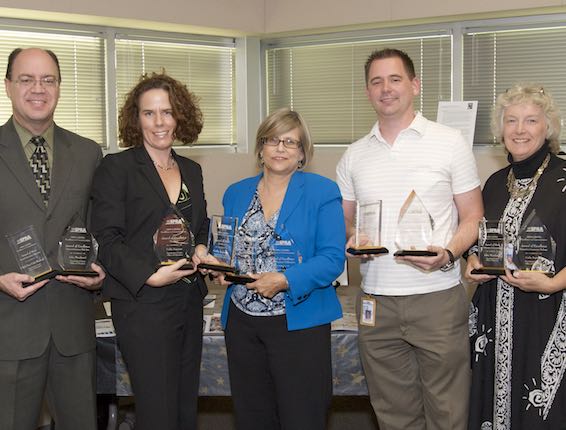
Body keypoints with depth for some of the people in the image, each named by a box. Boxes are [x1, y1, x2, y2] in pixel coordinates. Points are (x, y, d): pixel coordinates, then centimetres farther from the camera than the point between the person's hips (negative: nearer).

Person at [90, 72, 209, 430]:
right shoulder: (117, 167, -5)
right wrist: (150, 275, -20)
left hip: (190, 302, 6)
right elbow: (107, 239, -10)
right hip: (143, 305, -6)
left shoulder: (192, 170, 13)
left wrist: (202, 249, 1)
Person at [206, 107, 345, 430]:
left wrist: (285, 280, -22)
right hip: (242, 321, 5)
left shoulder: (323, 192, -3)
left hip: (299, 322, -4)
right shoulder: (237, 194, 11)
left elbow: (333, 258, -10)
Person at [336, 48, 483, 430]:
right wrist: (352, 239, -6)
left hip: (438, 295, -3)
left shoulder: (450, 143, 1)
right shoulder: (354, 156, 11)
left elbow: (473, 218, 2)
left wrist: (448, 254, -17)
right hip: (377, 302, 4)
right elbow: (345, 221, 18)